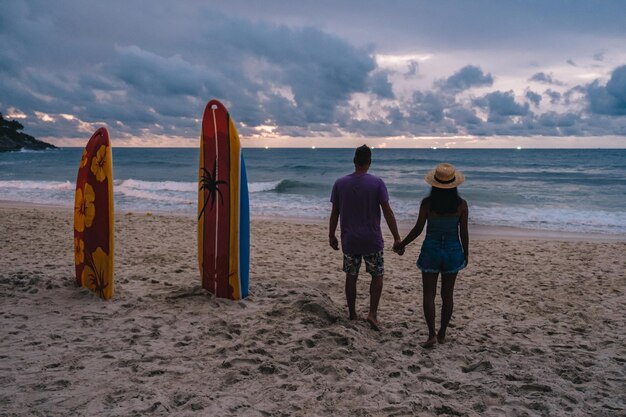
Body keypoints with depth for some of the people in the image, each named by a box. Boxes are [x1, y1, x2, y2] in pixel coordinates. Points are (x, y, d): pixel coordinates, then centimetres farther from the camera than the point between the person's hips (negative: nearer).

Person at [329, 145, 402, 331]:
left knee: (351, 276, 13)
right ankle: (373, 313, 4)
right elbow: (388, 212, -10)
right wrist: (397, 238, -4)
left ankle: (352, 315, 21)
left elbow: (334, 213, 3)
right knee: (377, 275, 13)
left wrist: (331, 235, 14)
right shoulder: (376, 183, -9)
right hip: (372, 240, -2)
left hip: (349, 240, 2)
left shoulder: (340, 183, -2)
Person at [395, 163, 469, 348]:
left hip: (431, 249, -2)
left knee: (429, 294, 5)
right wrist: (466, 254, 11)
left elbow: (418, 229, -9)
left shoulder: (427, 203, -12)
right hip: (453, 251, 2)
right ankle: (442, 333, 20)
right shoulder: (461, 204, -7)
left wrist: (402, 244, 5)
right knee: (447, 294, 12)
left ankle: (432, 334, -2)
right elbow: (463, 232, -2)